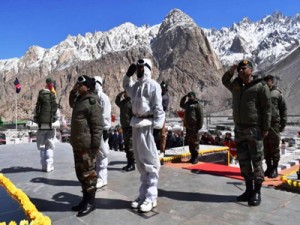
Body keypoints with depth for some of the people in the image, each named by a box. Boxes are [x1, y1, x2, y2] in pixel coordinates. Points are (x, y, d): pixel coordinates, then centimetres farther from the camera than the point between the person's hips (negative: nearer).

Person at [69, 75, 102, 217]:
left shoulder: (92, 102, -16)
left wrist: (95, 146, -21)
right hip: (77, 144, 10)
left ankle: (90, 202, 14)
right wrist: (73, 91, 19)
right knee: (80, 173, 17)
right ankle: (85, 199, 30)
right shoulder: (80, 99, 13)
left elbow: (97, 126, -20)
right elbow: (71, 104, 38)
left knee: (88, 174, 1)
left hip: (86, 145, -10)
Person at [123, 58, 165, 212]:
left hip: (147, 125, -8)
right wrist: (128, 74, 22)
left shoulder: (153, 85, -6)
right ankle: (144, 194, 25)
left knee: (149, 160, -2)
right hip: (136, 124, 8)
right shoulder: (135, 85, 15)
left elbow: (158, 108, -11)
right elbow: (126, 86, 39)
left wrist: (157, 126, -16)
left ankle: (151, 197, 7)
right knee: (140, 160, 13)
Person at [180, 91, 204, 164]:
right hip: (188, 125, 8)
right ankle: (192, 156, 20)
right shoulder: (187, 104, 19)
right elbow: (181, 105, 39)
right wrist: (184, 97, 23)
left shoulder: (197, 104, -5)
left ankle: (195, 158, 3)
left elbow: (200, 116, -10)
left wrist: (199, 125, -16)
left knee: (195, 141, -4)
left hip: (194, 126, -8)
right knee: (189, 142, 11)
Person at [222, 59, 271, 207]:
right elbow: (224, 81, 31)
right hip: (239, 129, 6)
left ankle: (257, 193, 11)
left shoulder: (261, 86, -6)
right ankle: (248, 190, 22)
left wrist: (265, 128, -11)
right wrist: (230, 71, 10)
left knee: (256, 161, 0)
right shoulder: (236, 84, 11)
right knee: (243, 161, 10)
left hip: (254, 129, -6)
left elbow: (266, 108, -7)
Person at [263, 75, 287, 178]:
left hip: (274, 124, -4)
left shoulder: (278, 93, 1)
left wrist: (283, 124, -5)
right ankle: (269, 167, 20)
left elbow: (284, 109, 1)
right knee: (266, 147, 9)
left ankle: (275, 169, 12)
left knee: (274, 147, 2)